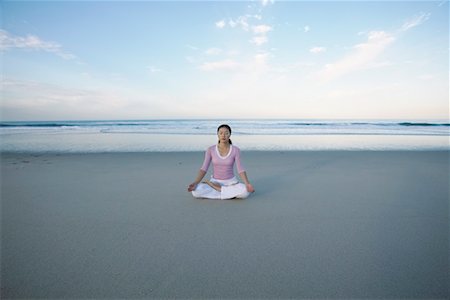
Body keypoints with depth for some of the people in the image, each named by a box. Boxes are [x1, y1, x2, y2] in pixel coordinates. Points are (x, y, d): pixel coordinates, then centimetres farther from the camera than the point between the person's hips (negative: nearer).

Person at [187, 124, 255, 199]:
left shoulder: (235, 150, -9)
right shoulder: (210, 149, -7)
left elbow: (240, 169, -12)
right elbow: (204, 169, -9)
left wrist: (247, 184, -29)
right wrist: (195, 183, -25)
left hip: (231, 182, -1)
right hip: (215, 182, 1)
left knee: (245, 192, -34)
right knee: (196, 191, -28)